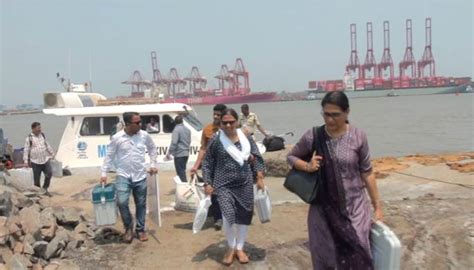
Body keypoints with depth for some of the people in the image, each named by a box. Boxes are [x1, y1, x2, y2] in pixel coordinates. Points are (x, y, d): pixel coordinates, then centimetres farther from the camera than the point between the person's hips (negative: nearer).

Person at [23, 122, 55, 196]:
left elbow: (47, 145, 17)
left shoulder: (42, 135, 5)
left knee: (49, 173, -10)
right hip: (35, 162, -4)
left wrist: (52, 153, 22)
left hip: (45, 159, 4)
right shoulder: (29, 138, -9)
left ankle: (44, 189, 7)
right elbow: (26, 150, -8)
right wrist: (26, 161, -11)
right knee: (36, 178, 2)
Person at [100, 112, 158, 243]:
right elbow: (109, 156, -1)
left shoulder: (144, 135, -3)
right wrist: (104, 173, -3)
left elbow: (152, 149, 14)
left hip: (140, 177, 2)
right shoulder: (117, 138, -9)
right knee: (122, 202, -16)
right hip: (123, 176, -2)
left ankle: (140, 229, 27)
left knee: (141, 204, 10)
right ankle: (128, 227, 8)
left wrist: (153, 165, 8)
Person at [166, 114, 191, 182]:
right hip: (186, 153, 8)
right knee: (182, 171, 19)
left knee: (180, 172, -5)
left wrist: (169, 152, -14)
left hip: (179, 154, -8)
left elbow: (174, 143, -19)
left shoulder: (177, 129, -14)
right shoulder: (187, 129, 11)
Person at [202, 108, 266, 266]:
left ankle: (239, 248, 31)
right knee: (228, 216, -15)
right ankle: (231, 248, 12)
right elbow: (207, 163, -1)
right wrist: (207, 183, -5)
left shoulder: (246, 138, 1)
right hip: (224, 185, -3)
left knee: (244, 216, 10)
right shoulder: (216, 140, -7)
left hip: (245, 184, 3)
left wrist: (260, 177, 2)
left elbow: (257, 158, 7)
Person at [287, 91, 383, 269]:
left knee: (356, 254, 2)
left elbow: (367, 174, 0)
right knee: (324, 255, 11)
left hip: (354, 206, -1)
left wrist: (377, 207, 3)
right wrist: (307, 166, -13)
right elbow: (291, 156, 8)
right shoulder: (313, 136, -7)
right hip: (323, 207, 1)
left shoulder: (358, 137, -8)